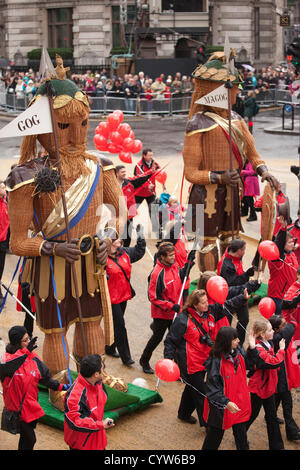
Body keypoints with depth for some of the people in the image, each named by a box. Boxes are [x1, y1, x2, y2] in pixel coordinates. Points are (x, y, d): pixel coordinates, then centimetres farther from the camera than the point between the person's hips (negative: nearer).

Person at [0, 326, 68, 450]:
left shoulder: (33, 358, 1)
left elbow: (44, 377, 10)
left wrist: (60, 386, -2)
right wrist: (26, 351, -51)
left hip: (31, 405, 6)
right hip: (18, 407, -6)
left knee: (26, 437, 19)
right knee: (30, 439, -2)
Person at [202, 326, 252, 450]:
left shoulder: (239, 352, -5)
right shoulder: (215, 361, -24)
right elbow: (212, 388, -21)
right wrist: (226, 403, -29)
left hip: (239, 403, 5)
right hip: (221, 407, -5)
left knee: (241, 433, 15)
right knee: (216, 434, 15)